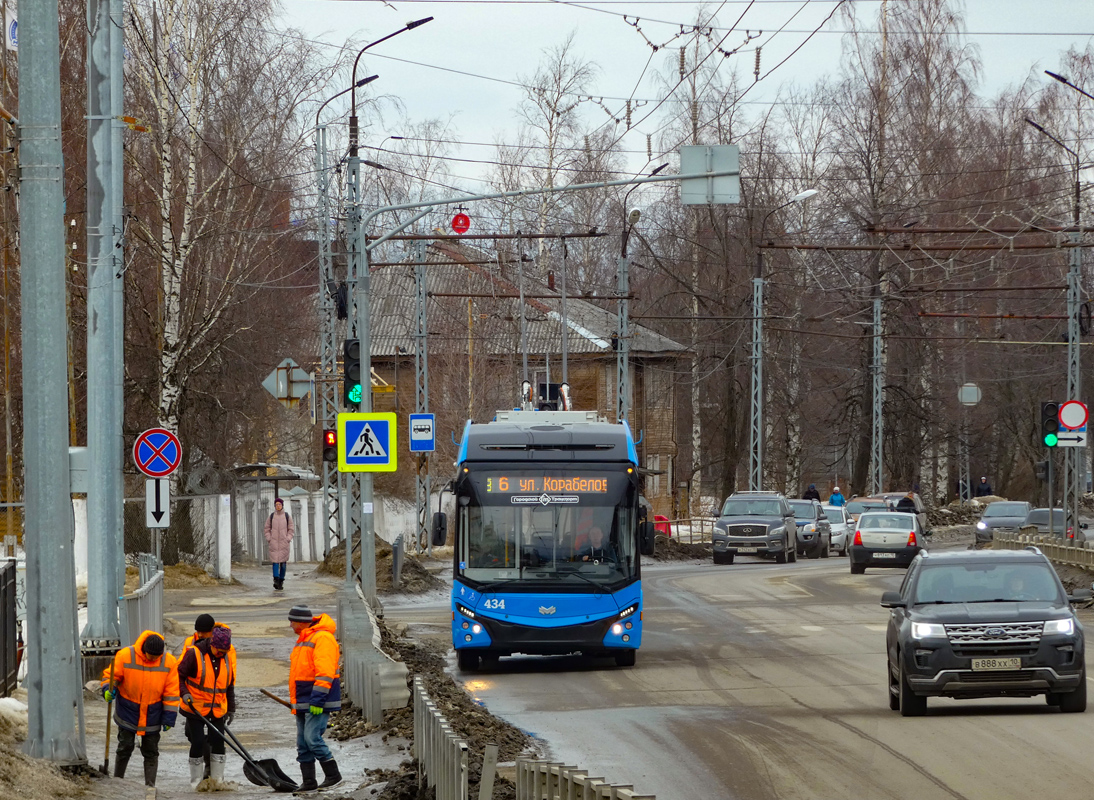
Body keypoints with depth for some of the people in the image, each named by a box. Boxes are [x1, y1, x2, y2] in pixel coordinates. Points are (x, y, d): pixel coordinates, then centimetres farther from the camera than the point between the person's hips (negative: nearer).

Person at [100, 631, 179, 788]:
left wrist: (169, 718, -5)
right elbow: (110, 675, -4)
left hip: (152, 715, 1)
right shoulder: (125, 656, -15)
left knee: (151, 752, 3)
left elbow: (171, 693, -5)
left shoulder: (169, 662, -10)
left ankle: (150, 785, 5)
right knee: (125, 748, 6)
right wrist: (107, 689, -26)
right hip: (128, 712, -1)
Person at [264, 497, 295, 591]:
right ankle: (276, 580, -21)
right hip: (274, 542, 0)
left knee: (283, 562, 3)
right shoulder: (271, 516, 5)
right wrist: (269, 540, 0)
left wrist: (288, 539, -4)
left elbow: (291, 529, 7)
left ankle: (281, 581, 10)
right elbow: (267, 529, 11)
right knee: (275, 560, -12)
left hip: (284, 542, 0)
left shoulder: (287, 516, 4)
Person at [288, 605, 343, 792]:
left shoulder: (322, 638, -15)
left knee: (312, 739, -14)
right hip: (304, 703, 10)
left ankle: (333, 776, -5)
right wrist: (295, 701, 25)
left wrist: (317, 700, -26)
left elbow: (324, 672, -22)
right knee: (303, 743, 8)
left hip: (318, 702, -10)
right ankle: (308, 782, 11)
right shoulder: (304, 640, 18)